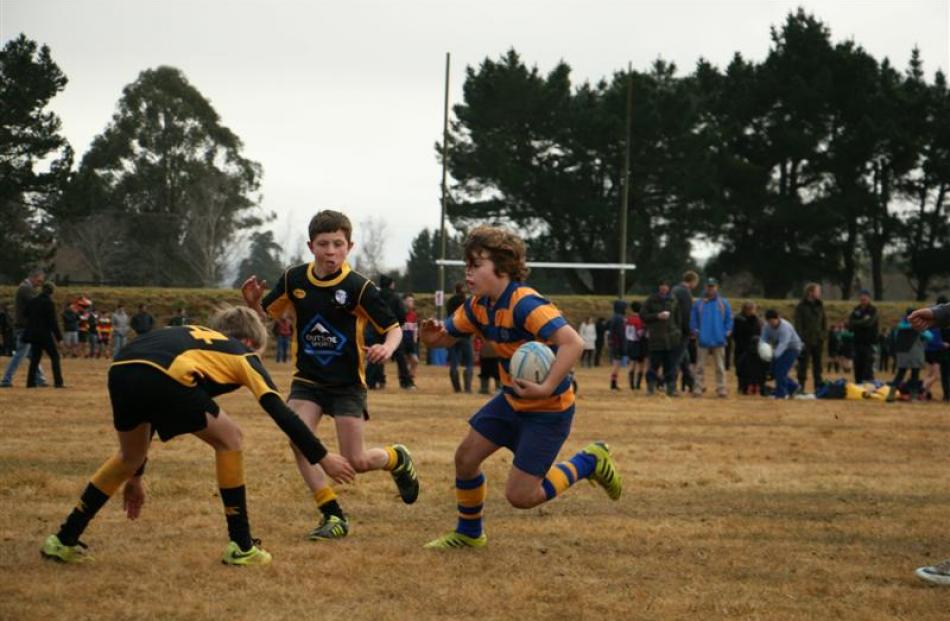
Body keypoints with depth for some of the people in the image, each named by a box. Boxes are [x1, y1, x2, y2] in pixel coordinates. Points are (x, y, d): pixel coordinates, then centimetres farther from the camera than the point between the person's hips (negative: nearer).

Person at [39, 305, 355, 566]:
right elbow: (281, 413, 17)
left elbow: (150, 407, 44)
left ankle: (64, 540, 33)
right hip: (162, 378, -6)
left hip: (120, 369, 6)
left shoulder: (193, 337, 42)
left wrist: (136, 475, 50)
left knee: (130, 456, 32)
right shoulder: (241, 355, 27)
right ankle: (241, 546, 17)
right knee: (228, 438, 17)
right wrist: (323, 458, 24)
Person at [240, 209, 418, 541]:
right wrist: (253, 302, -15)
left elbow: (394, 328, -10)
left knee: (356, 462, -4)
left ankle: (397, 458, 33)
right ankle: (333, 516, -6)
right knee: (298, 441, -19)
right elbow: (267, 313, 7)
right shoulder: (294, 279, -6)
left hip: (347, 383, -3)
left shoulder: (359, 287, -16)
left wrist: (386, 348, -33)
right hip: (308, 379, 3)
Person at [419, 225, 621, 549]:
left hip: (549, 409, -8)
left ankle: (588, 463, 14)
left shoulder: (525, 304, -29)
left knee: (520, 496, -7)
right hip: (512, 401, 8)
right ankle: (468, 533, 30)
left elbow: (572, 343, -39)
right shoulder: (479, 305, -2)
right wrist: (433, 336, -16)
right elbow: (448, 333, 9)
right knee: (465, 456, 8)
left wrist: (546, 388, -44)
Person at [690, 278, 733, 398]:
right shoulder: (699, 303, 5)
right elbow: (693, 319, 8)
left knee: (720, 367, 2)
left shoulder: (724, 303, 5)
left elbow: (729, 319, 7)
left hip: (718, 341, 0)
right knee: (700, 366, 0)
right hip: (703, 341, 0)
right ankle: (698, 389, 2)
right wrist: (695, 331, -3)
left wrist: (726, 333, -3)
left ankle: (721, 389, 5)